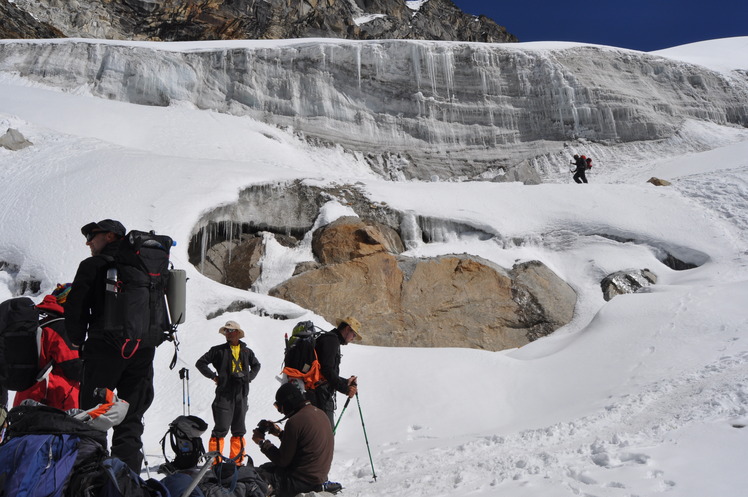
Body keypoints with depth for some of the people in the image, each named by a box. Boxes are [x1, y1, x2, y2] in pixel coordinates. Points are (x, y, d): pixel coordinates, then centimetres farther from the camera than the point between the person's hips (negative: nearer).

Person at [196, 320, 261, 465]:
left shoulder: (246, 351, 11)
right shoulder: (219, 350, 1)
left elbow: (256, 365, 27)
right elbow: (200, 363, 2)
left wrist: (249, 377, 12)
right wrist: (213, 376, -4)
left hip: (241, 394, 4)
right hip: (224, 394, -4)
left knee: (239, 430, 11)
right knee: (221, 428, -8)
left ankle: (237, 460, 22)